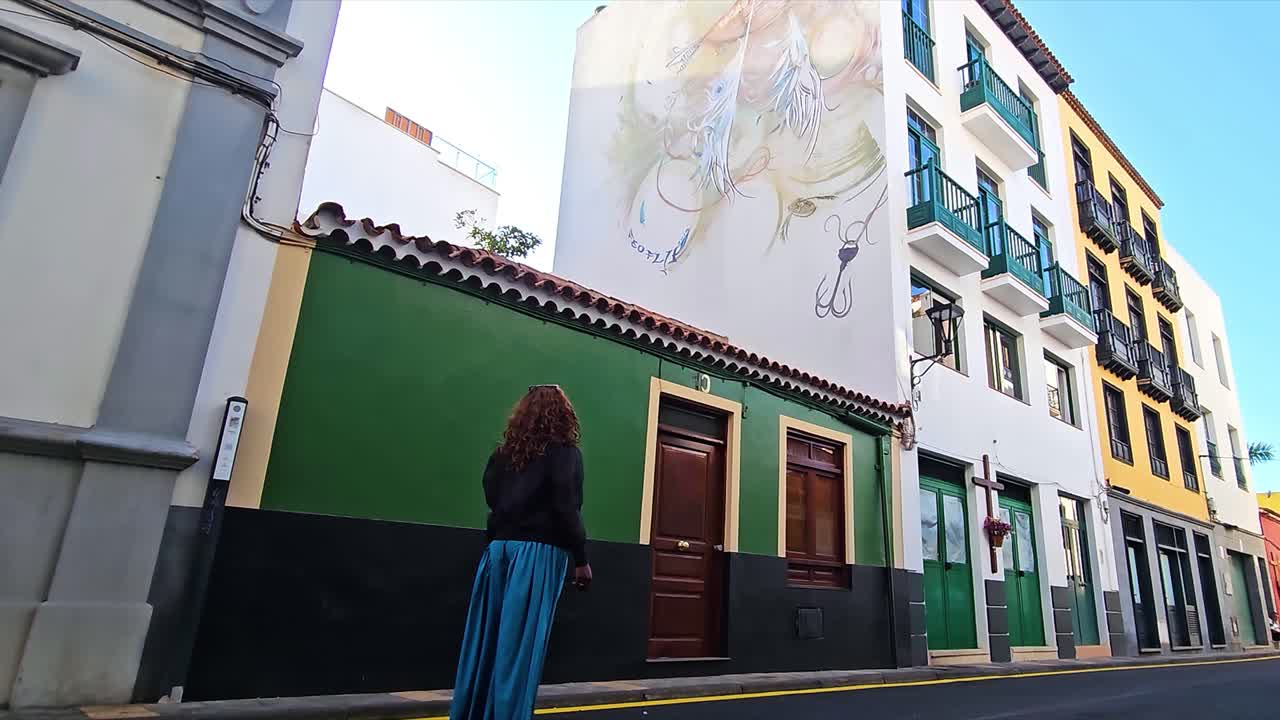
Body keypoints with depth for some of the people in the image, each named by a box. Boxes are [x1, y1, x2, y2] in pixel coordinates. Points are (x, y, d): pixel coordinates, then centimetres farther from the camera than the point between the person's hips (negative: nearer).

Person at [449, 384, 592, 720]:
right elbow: (566, 510, -11)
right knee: (520, 644, 0)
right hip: (539, 551, -5)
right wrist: (581, 559, -7)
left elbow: (493, 499, 12)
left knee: (486, 640, 11)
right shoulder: (564, 453, -4)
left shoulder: (503, 453, 13)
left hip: (499, 548, 6)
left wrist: (499, 541, 15)